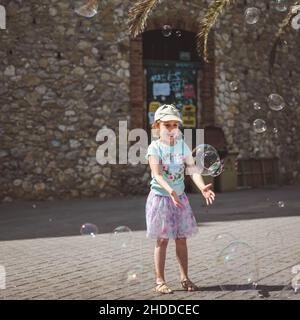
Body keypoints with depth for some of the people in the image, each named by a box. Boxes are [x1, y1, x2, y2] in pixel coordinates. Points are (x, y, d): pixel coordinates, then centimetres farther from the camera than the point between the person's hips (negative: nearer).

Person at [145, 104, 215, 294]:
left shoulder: (183, 146, 1)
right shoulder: (155, 148, -12)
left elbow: (192, 169, -11)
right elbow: (157, 174, -25)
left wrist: (202, 187, -31)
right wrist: (170, 190, -43)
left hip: (180, 197, 4)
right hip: (161, 197, -4)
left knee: (182, 239, 9)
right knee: (162, 240, 0)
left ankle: (185, 278, 19)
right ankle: (160, 281, 9)